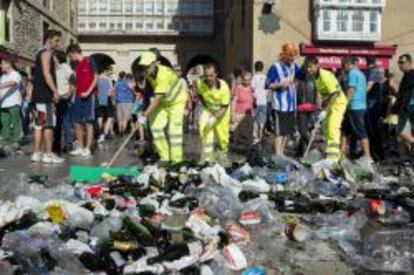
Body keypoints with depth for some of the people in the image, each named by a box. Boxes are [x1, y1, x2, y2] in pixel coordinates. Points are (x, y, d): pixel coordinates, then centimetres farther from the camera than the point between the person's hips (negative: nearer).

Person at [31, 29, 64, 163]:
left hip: (39, 94, 10)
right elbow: (46, 74, -19)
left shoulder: (42, 53, 23)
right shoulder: (47, 53, -7)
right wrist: (55, 91, -21)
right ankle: (48, 154, -9)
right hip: (45, 95, -10)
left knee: (39, 124, 9)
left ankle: (37, 153, 10)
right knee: (48, 124, -9)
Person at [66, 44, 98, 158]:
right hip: (78, 96, 7)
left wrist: (88, 92, -17)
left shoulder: (89, 61, -4)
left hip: (89, 96, -7)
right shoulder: (76, 66, 17)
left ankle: (87, 149, -2)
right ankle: (80, 148, 13)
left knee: (88, 122, -5)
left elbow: (96, 77, -9)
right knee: (77, 123, 6)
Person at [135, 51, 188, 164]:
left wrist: (145, 115, -40)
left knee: (174, 130, -11)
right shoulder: (148, 73, -9)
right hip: (163, 102, 8)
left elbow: (157, 98, -38)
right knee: (156, 127, -3)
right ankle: (164, 158, 6)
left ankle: (176, 160, -2)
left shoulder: (163, 74, -35)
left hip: (176, 101, -7)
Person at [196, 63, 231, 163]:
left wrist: (214, 118, -39)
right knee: (203, 127, -22)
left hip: (222, 111, -2)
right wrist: (204, 106, -2)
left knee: (222, 134, 3)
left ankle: (223, 153, 35)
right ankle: (208, 156, -18)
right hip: (208, 109, 2)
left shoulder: (223, 86, -32)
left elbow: (224, 107, -27)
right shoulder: (200, 83, -23)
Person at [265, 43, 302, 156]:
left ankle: (281, 153, 24)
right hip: (280, 105, -7)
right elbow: (268, 85, -8)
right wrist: (281, 84, -20)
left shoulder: (293, 66, 12)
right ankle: (278, 156, -5)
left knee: (288, 131, 13)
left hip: (291, 105, 7)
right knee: (280, 132, -8)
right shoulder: (275, 67, -7)